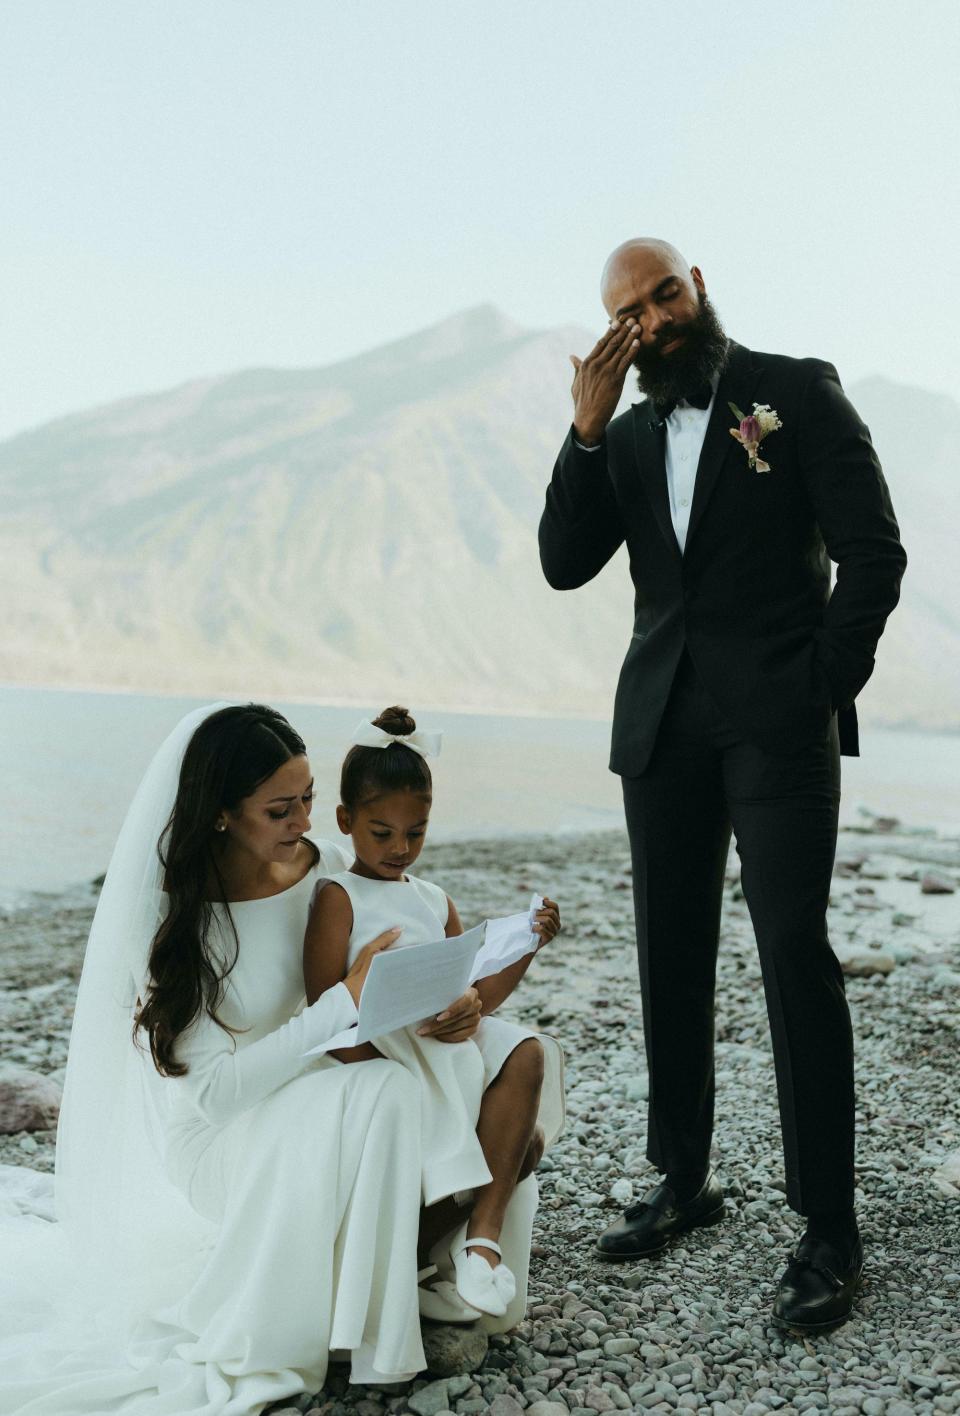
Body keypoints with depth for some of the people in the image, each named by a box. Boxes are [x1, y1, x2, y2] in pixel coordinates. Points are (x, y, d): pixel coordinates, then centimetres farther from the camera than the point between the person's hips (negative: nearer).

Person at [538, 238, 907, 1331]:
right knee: (671, 962, 10)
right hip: (663, 727, 5)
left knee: (796, 960, -7)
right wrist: (587, 428, -4)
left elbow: (872, 552, -3)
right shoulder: (626, 438, 15)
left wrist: (825, 689, -7)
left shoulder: (799, 391, 2)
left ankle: (827, 1230, 4)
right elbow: (565, 564, 4)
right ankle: (684, 1182, 25)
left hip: (776, 724, -5)